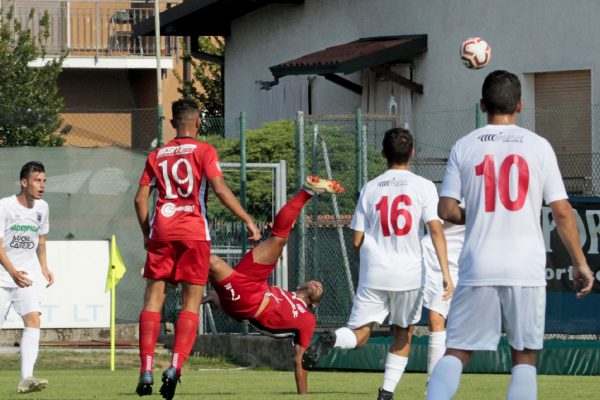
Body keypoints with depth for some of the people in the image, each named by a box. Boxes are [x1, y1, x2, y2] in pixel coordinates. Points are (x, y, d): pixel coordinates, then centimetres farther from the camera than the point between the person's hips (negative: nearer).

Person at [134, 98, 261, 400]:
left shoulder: (157, 156, 13)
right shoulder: (204, 151, 2)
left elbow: (140, 198, 10)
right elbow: (220, 189, -9)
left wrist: (146, 233, 20)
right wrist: (247, 220, -7)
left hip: (161, 231, 3)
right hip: (194, 232, -3)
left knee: (153, 298, 5)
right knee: (191, 302, 1)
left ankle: (146, 370, -4)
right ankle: (175, 366, -16)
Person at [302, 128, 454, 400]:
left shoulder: (370, 188, 7)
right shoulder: (423, 186, 0)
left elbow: (357, 241, 7)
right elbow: (435, 229, -11)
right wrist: (446, 273, -12)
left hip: (373, 274, 1)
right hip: (409, 273, -1)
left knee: (358, 335, 1)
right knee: (403, 335, 18)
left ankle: (330, 340, -32)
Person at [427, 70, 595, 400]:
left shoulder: (464, 147, 4)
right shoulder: (537, 146, 2)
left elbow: (446, 210, 0)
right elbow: (562, 212, 0)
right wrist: (580, 263, 7)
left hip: (477, 269, 1)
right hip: (526, 269, -1)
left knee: (456, 352, 5)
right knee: (524, 357, 7)